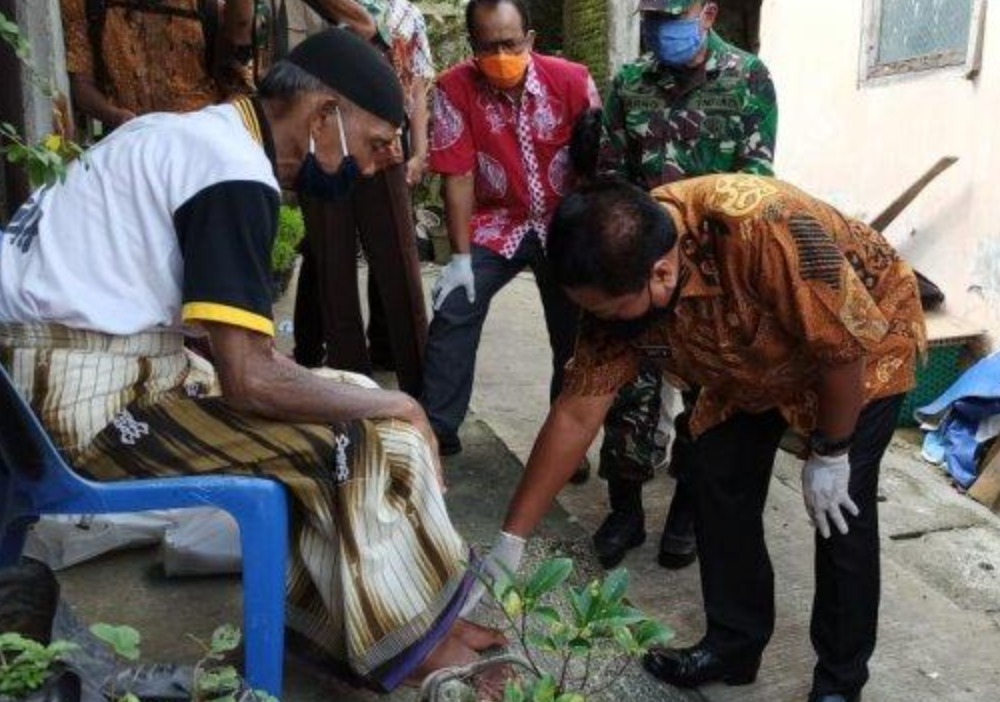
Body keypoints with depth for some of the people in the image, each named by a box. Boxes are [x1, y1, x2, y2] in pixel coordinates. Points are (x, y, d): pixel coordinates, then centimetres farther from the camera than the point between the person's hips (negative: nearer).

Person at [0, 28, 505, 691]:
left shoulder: (197, 132, 11)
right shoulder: (235, 174, -18)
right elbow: (250, 380, -24)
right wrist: (395, 405, -9)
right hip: (91, 396, -9)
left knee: (347, 405, 12)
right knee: (378, 442, -9)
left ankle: (341, 610, 16)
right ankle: (412, 642, 8)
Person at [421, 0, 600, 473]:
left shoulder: (572, 81, -16)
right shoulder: (455, 89, -17)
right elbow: (458, 176, -14)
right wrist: (460, 257, -14)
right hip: (496, 225, 0)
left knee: (573, 333, 5)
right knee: (452, 316, -13)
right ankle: (437, 432, 0)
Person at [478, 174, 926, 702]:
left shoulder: (765, 226, -43)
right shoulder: (618, 283, -24)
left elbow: (848, 343, -31)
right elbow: (576, 416, -17)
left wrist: (828, 456, -18)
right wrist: (511, 539, -15)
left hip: (864, 347, -5)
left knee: (839, 510, -11)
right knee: (718, 480, -2)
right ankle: (734, 643, 19)